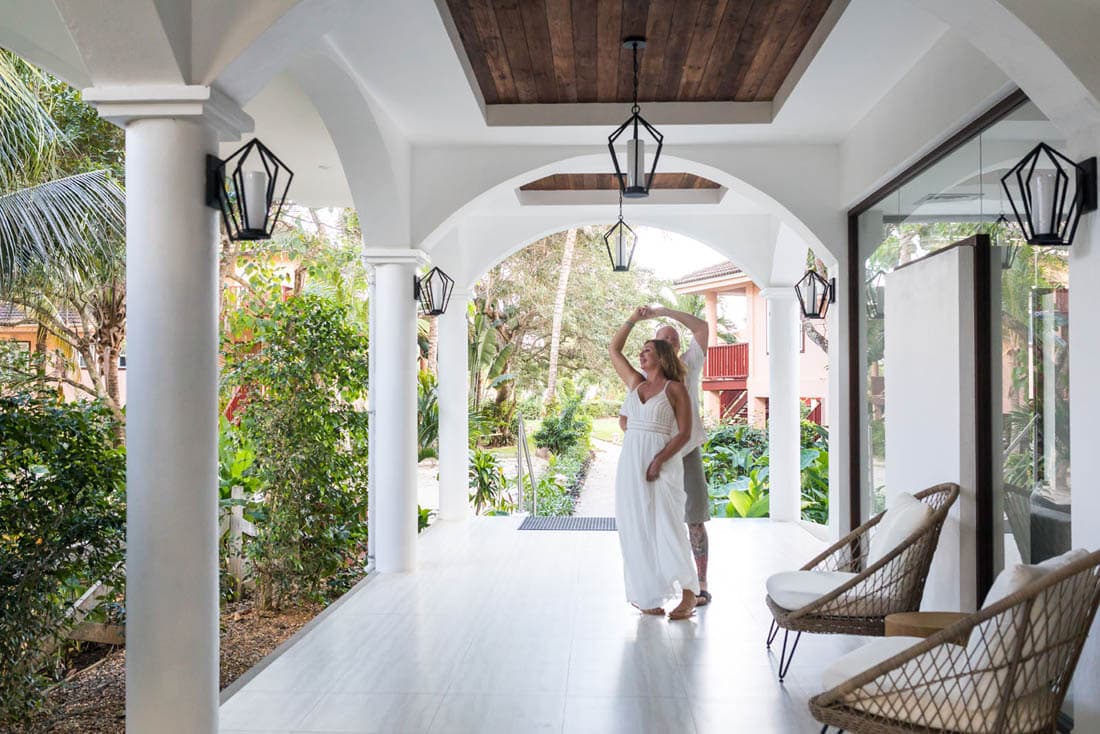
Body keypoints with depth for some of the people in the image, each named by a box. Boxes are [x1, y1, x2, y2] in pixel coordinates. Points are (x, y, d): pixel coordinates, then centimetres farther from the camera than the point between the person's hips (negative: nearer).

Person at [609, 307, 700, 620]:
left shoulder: (675, 388, -2)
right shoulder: (636, 382, 13)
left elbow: (685, 433, -7)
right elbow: (614, 349, 21)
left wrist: (658, 461, -17)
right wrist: (633, 319, 14)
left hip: (662, 464, -5)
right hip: (630, 462, 5)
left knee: (666, 527, -9)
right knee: (637, 529, 5)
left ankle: (688, 594, -1)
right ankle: (646, 594, 12)